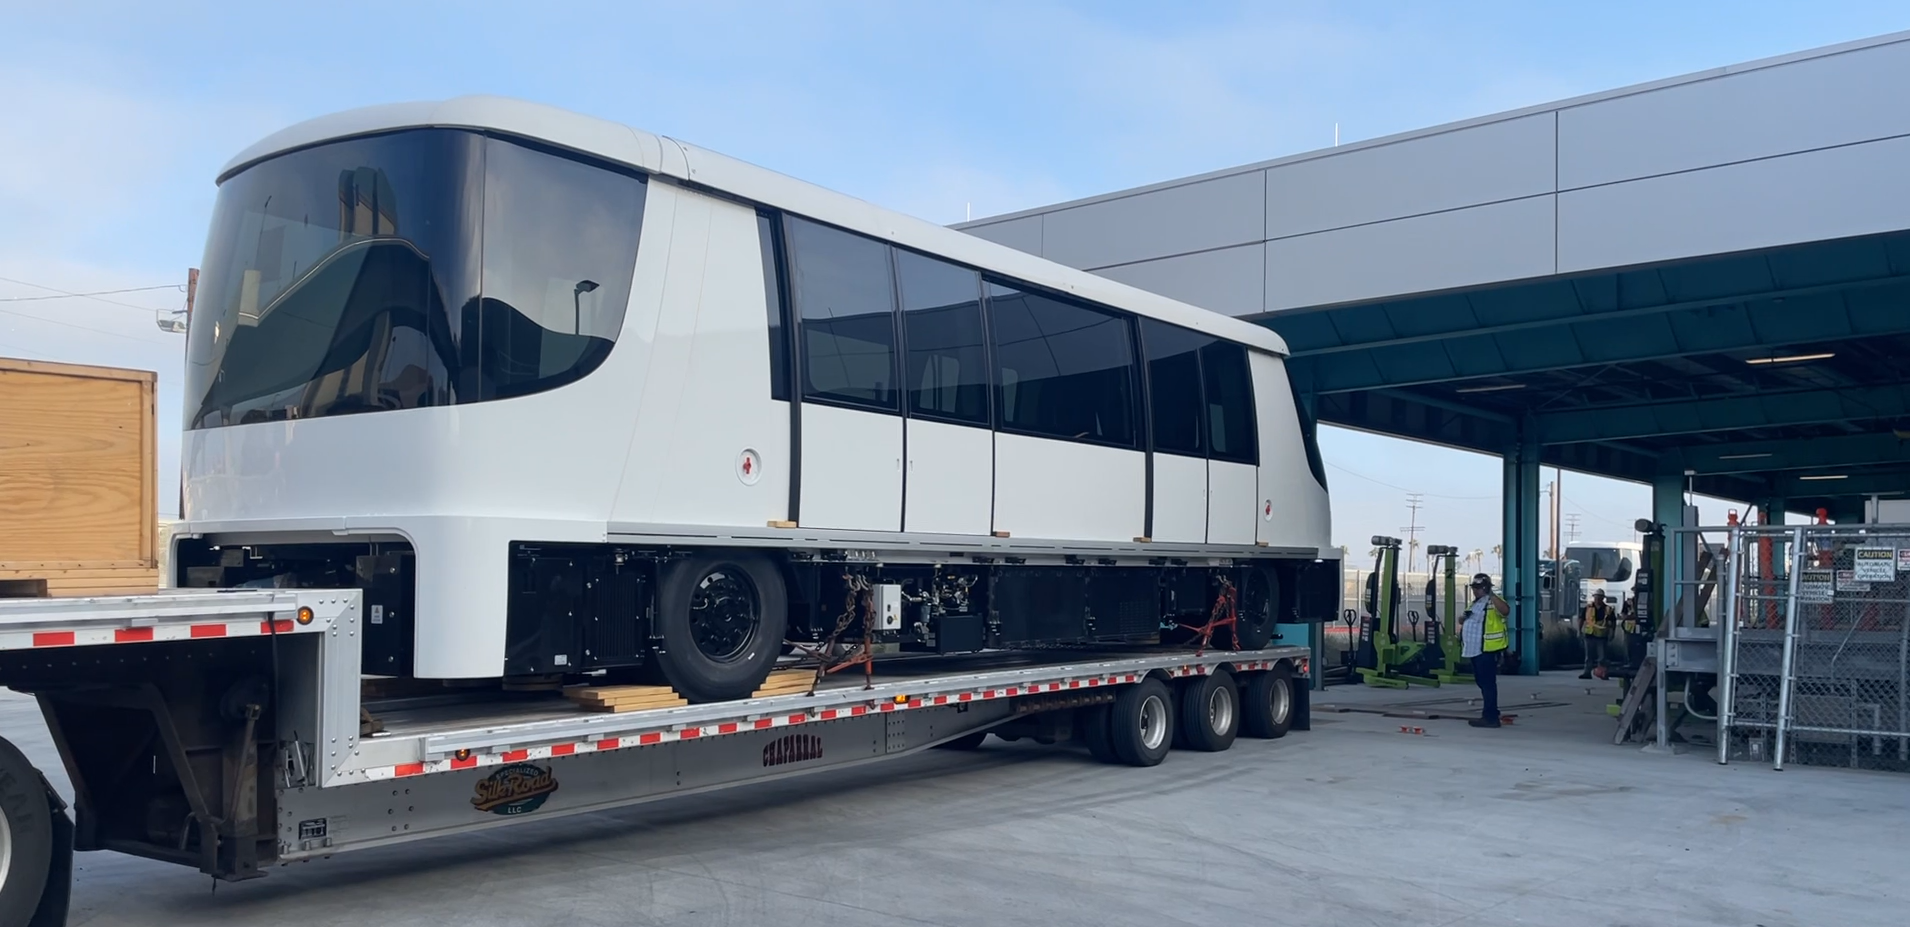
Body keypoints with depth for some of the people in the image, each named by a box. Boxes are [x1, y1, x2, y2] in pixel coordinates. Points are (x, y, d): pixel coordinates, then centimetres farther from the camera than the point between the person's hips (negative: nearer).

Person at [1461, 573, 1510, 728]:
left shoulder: (1493, 602, -11)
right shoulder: (1475, 603, 20)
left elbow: (1506, 610, -32)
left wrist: (1491, 595, -33)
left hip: (1487, 650, -10)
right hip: (1476, 650, 10)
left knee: (1488, 683, -8)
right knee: (1482, 683, 15)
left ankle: (1490, 717, -5)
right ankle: (1491, 714, 24)